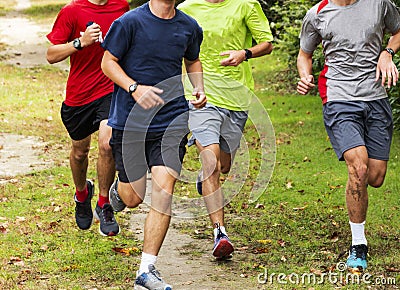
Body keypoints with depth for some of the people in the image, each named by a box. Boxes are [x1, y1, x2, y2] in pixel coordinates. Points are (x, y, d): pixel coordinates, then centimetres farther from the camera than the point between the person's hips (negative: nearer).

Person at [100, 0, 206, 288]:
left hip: (172, 119, 2)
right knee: (133, 197, 6)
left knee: (164, 188, -13)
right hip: (130, 120, -2)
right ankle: (117, 190, 47)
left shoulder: (189, 27, 5)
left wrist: (199, 89, 5)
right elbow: (108, 62, -4)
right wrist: (134, 88, -20)